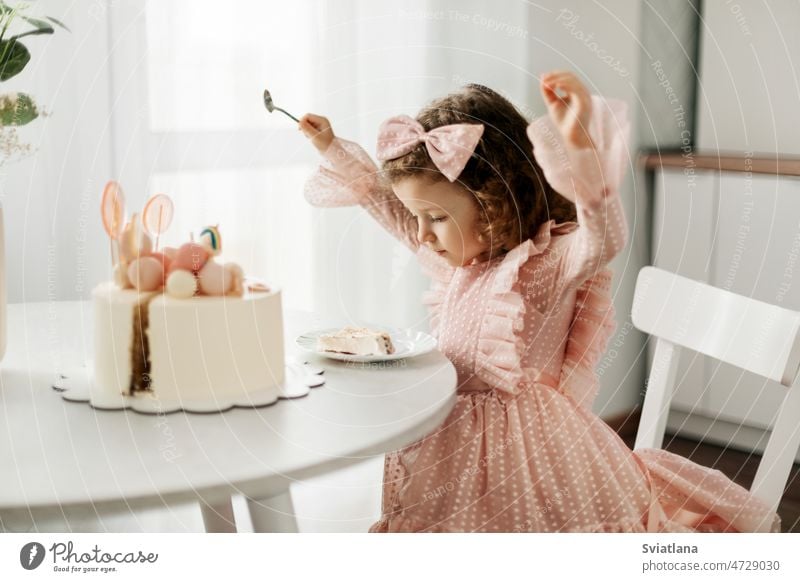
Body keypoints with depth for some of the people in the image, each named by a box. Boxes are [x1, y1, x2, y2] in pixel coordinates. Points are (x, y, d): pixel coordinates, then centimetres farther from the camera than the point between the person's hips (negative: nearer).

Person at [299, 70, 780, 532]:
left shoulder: (550, 263, -16)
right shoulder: (457, 262, 7)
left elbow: (605, 238, -38)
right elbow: (389, 206, 22)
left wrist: (580, 145, -51)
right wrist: (334, 149, 22)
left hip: (523, 443, -7)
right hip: (450, 440, 8)